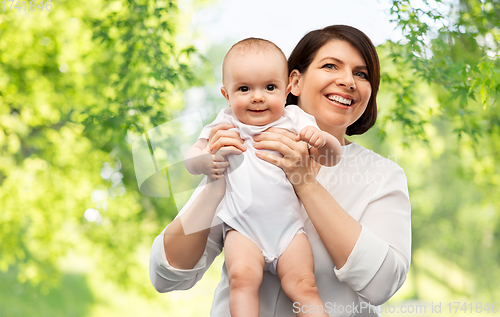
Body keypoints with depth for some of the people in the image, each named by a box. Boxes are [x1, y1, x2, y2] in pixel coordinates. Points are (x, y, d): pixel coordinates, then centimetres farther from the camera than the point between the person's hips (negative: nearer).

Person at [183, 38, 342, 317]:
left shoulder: (294, 121, 6)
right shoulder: (226, 126, 7)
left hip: (289, 227, 1)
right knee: (242, 277, -23)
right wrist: (204, 161, -12)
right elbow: (191, 156, 12)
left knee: (303, 286, -13)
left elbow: (334, 158, 5)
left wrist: (321, 139, -19)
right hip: (243, 229, 0)